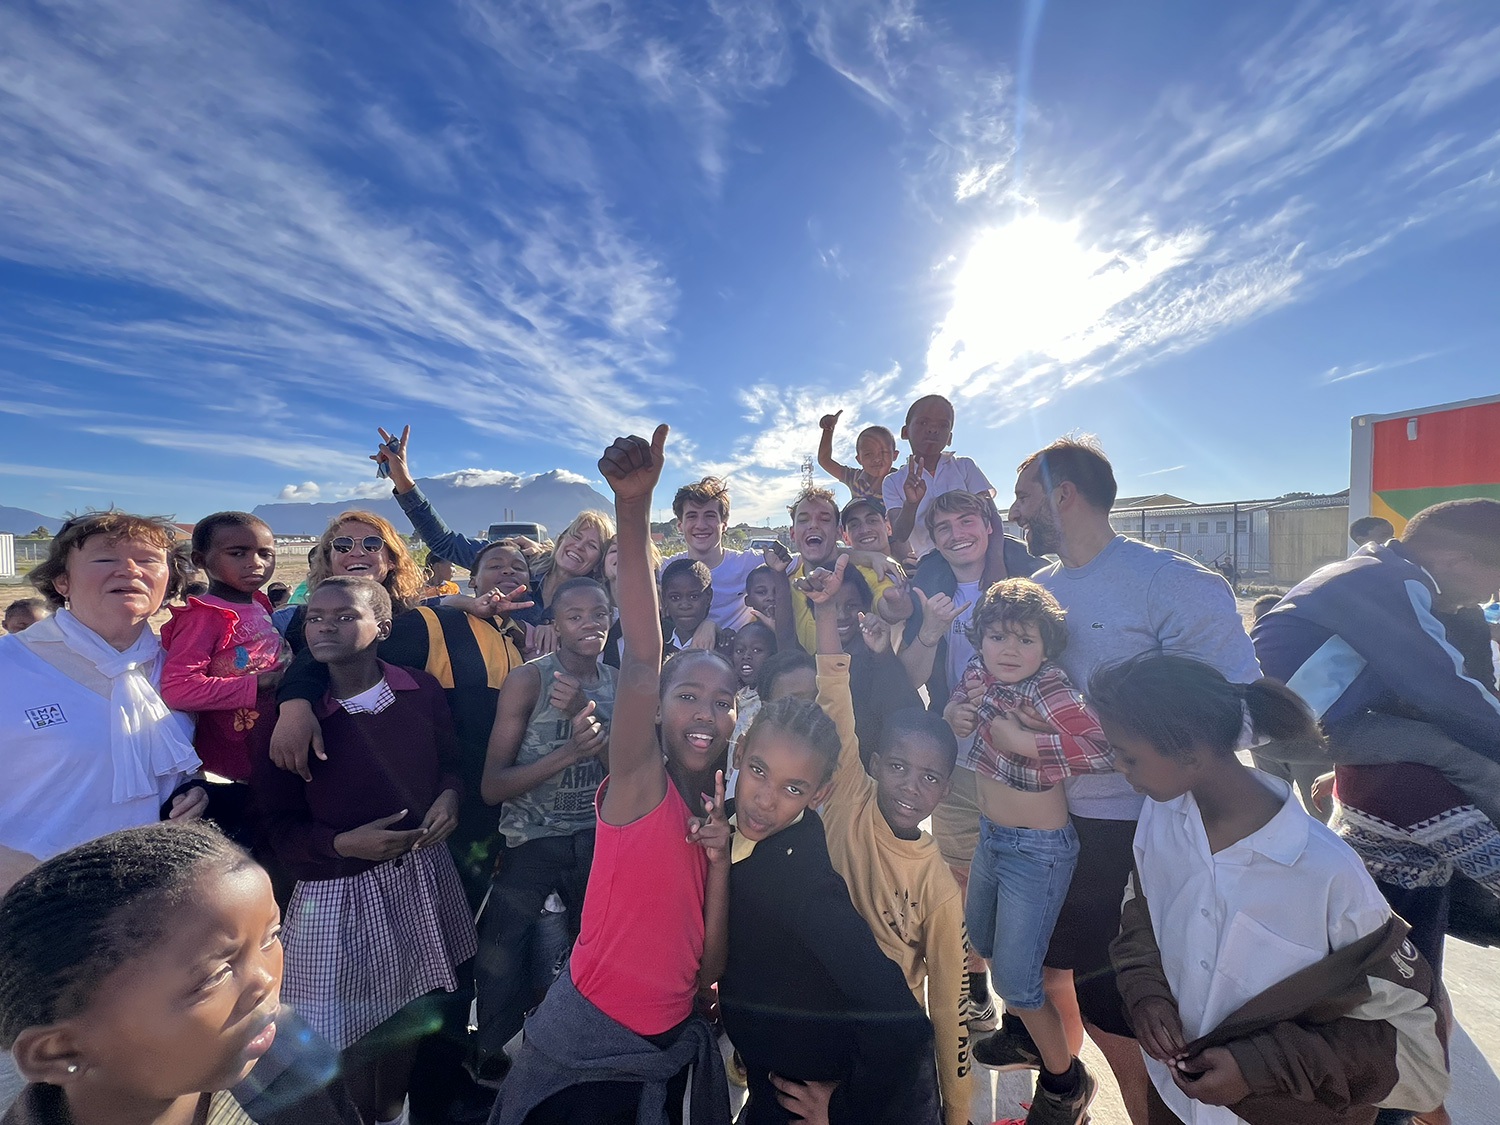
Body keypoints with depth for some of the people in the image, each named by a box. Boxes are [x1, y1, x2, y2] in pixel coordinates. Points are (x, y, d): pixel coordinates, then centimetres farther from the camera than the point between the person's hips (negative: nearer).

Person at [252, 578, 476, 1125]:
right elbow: (276, 823, -6)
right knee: (348, 1032, 11)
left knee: (410, 1019, 20)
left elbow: (450, 759, 8)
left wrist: (450, 795, -12)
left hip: (423, 874, 3)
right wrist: (343, 843, -22)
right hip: (339, 891, -2)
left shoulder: (422, 690, -6)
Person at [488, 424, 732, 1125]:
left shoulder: (720, 816, -1)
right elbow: (641, 654, -34)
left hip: (670, 1050, 5)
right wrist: (633, 508, -46)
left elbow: (708, 969, -1)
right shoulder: (638, 782, -17)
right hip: (586, 1045, -5)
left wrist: (719, 862, -17)